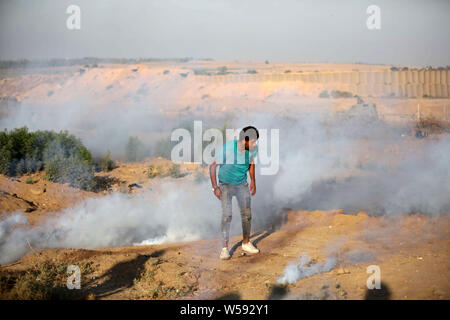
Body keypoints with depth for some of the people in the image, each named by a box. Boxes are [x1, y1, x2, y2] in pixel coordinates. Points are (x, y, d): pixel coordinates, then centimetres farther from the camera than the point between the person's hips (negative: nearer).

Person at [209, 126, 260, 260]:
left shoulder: (253, 149, -14)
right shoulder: (227, 149, -29)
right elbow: (213, 166, -18)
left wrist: (253, 181, 11)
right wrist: (215, 187, -19)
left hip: (242, 185, 4)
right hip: (226, 184, -4)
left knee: (247, 214, 4)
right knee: (227, 214, -15)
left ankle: (246, 243, 23)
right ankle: (225, 247, -9)